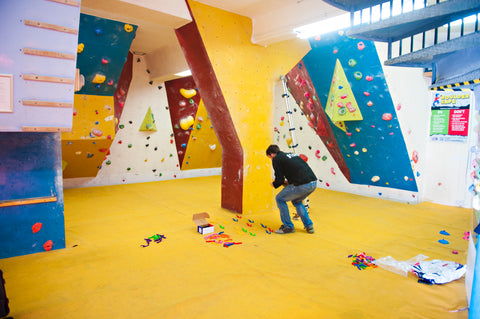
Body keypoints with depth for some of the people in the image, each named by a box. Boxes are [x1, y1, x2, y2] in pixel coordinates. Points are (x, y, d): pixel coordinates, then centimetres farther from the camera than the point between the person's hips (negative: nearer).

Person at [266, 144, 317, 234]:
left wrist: (274, 184, 21)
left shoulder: (276, 159, 5)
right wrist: (288, 181, 33)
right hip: (313, 183, 8)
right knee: (296, 201, 31)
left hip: (302, 185, -8)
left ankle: (288, 227, 16)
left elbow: (279, 179, -1)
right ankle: (309, 226, 28)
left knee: (280, 199, 13)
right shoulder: (292, 154, 27)